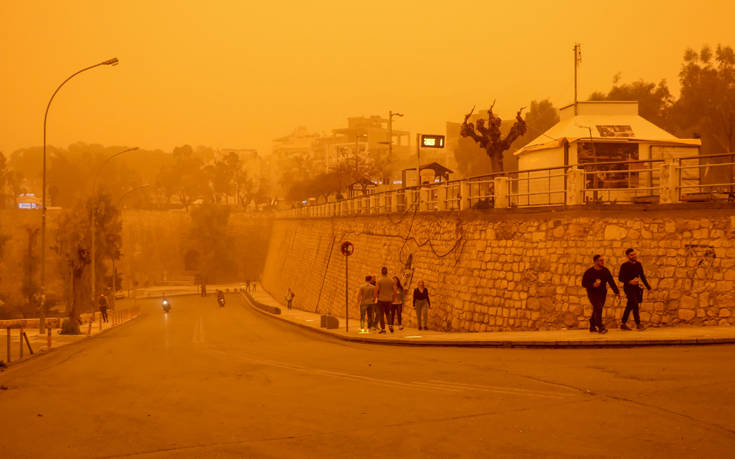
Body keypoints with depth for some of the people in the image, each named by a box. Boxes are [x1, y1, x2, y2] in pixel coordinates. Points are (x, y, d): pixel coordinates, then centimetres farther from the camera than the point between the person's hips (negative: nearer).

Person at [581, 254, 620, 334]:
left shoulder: (605, 271, 4)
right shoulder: (589, 272, -8)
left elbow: (611, 282, 5)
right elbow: (584, 283, -8)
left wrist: (616, 291, -1)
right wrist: (593, 285, -24)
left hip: (602, 294, 5)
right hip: (593, 293, -5)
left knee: (597, 310, 8)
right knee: (598, 308, -20)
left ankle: (592, 326, 24)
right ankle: (600, 327, -22)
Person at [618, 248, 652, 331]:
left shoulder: (638, 264, 10)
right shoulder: (624, 266, -7)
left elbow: (642, 276, 18)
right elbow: (620, 278, -7)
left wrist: (648, 287, 15)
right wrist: (629, 282, -21)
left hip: (637, 287, 6)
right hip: (629, 288, -6)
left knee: (629, 306, 9)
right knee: (635, 305, -14)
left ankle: (623, 324, 16)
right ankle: (638, 324, -10)